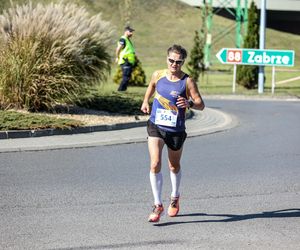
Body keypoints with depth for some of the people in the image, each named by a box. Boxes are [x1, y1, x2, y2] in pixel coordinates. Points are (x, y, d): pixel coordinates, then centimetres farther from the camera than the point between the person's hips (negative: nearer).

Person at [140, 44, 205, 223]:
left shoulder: (187, 81, -11)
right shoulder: (158, 75, -1)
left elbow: (201, 105, -14)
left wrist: (189, 103, -33)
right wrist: (146, 101, 19)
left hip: (176, 130, -1)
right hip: (155, 127, 1)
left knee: (174, 166, 18)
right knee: (155, 165, -16)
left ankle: (175, 198, 44)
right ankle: (158, 205, -11)